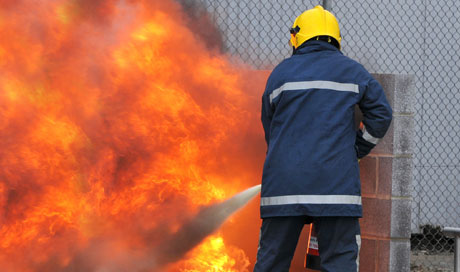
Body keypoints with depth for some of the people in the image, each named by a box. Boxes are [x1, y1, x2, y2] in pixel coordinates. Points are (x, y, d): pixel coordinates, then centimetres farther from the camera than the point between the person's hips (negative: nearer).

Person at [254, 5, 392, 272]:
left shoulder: (280, 73, 12)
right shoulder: (352, 72, 10)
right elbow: (381, 114, 6)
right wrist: (357, 150, 17)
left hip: (284, 184, 2)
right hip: (336, 186, -1)